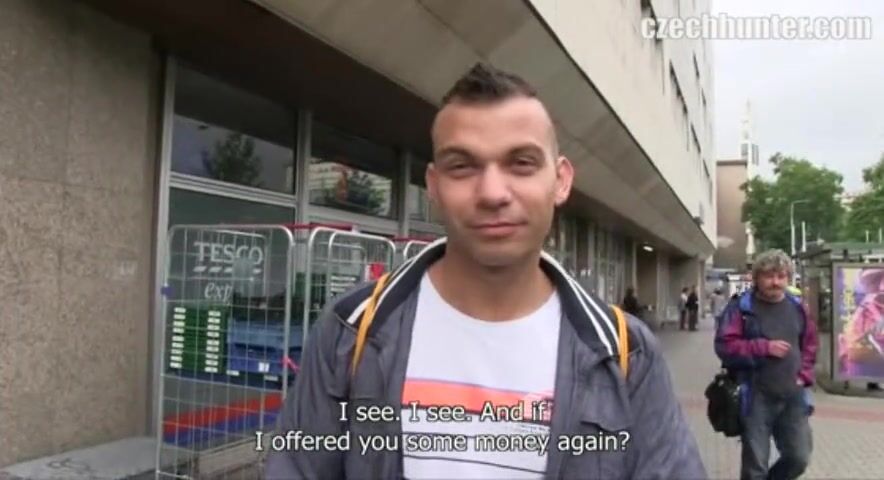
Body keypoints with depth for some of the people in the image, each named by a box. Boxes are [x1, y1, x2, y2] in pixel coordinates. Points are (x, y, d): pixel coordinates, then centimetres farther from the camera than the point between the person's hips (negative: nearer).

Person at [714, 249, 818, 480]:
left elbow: (810, 345, 17)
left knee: (799, 458, 11)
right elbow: (724, 346, -13)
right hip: (756, 398, -4)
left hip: (793, 397, 4)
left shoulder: (798, 307, 7)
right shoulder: (741, 307, -8)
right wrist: (764, 347, -18)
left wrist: (804, 375, 4)